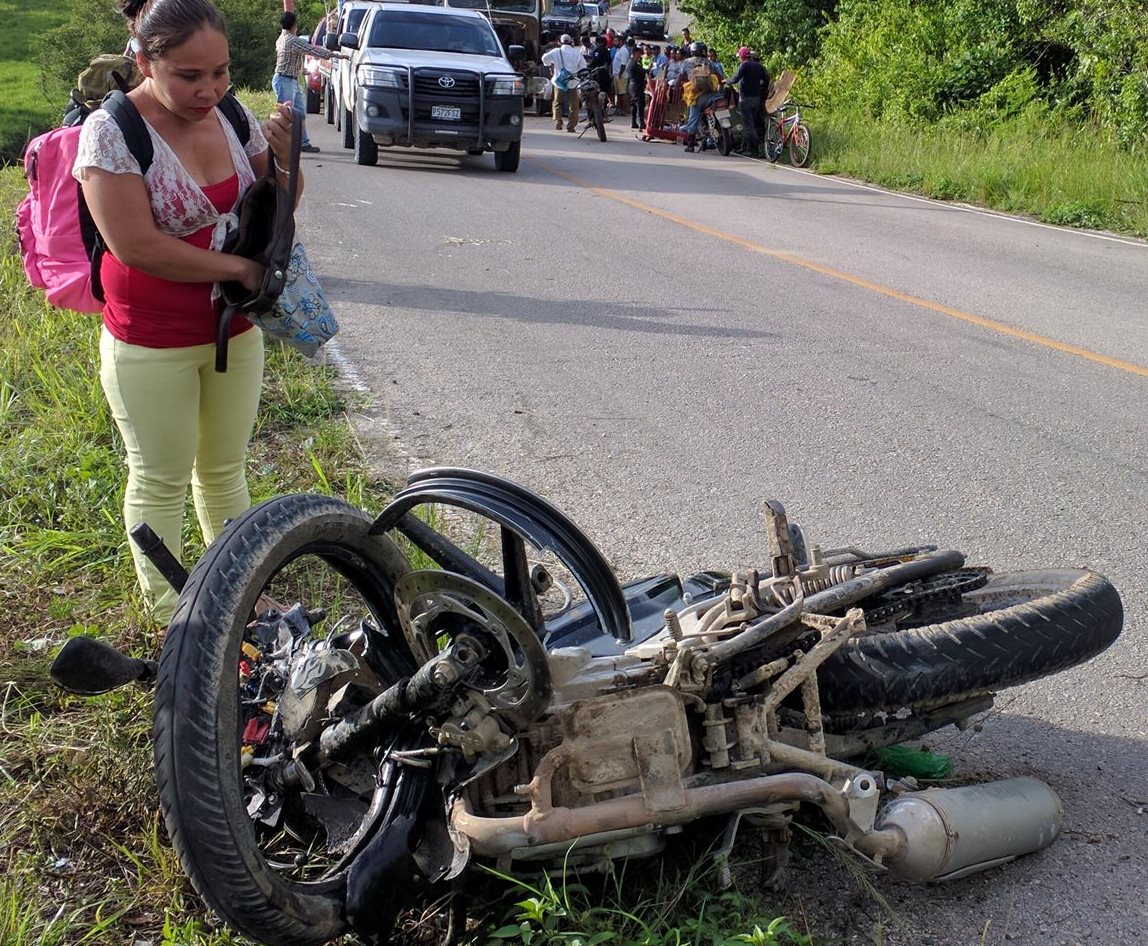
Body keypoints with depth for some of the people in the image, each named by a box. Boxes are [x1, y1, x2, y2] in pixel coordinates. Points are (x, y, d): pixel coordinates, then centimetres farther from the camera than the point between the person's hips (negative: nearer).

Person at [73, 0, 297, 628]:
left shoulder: (234, 117, -2)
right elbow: (135, 245, -24)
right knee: (160, 481, 9)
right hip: (152, 346, -5)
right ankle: (169, 614, 25)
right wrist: (238, 267, -18)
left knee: (225, 470, 19)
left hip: (234, 331, 5)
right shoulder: (112, 131, -18)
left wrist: (283, 156, -13)